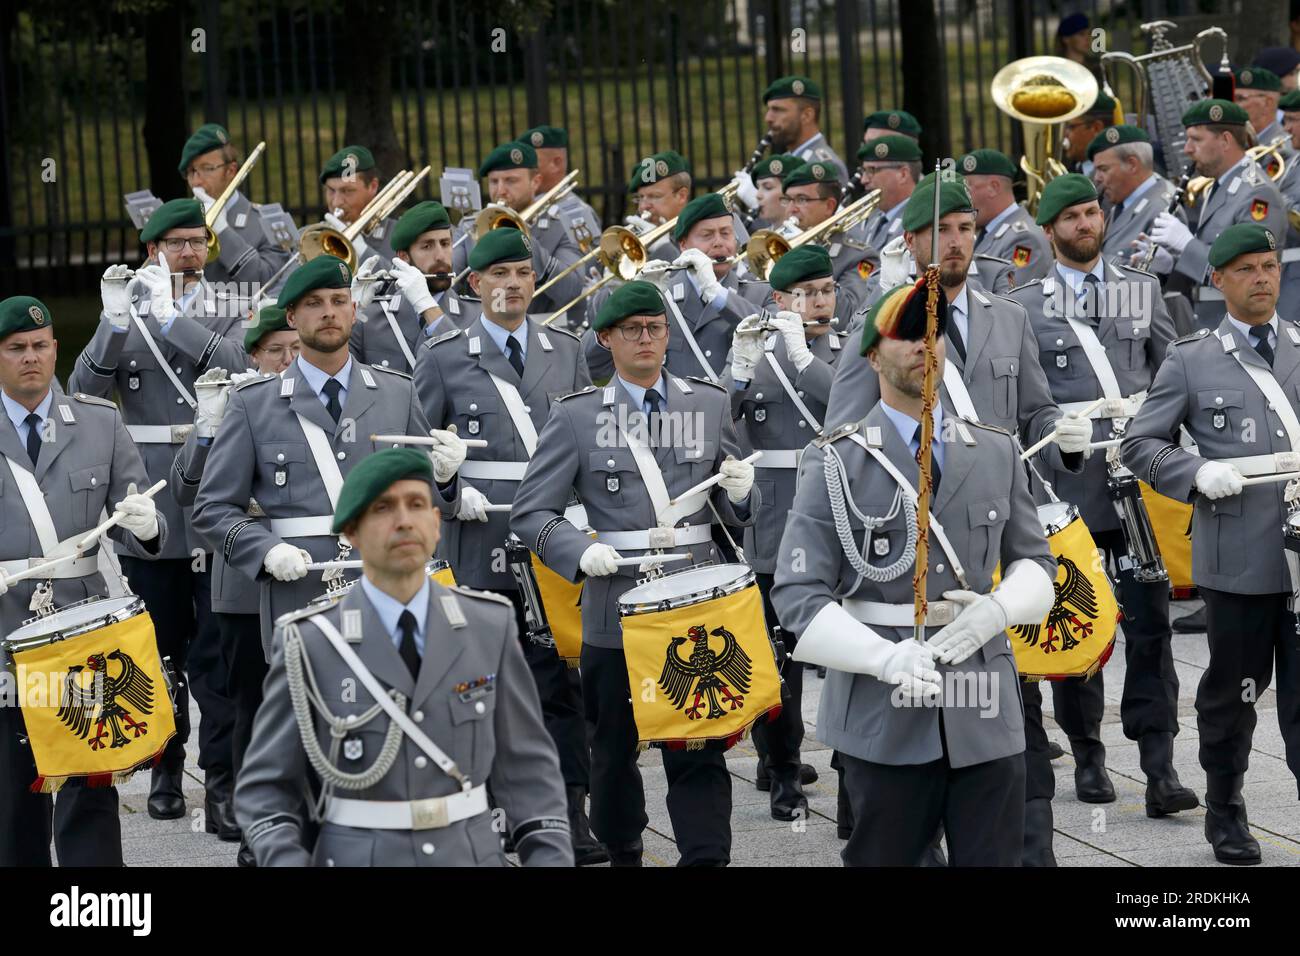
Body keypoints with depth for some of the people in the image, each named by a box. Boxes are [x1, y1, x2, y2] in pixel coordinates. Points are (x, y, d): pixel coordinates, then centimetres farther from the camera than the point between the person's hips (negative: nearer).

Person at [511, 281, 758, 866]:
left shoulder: (710, 404, 9)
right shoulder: (576, 417, 2)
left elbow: (736, 513, 15)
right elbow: (531, 513, 0)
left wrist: (740, 492, -8)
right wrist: (581, 552, -17)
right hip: (616, 606, 0)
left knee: (699, 750, -6)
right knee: (614, 747, 11)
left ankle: (705, 860, -7)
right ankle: (621, 855, 27)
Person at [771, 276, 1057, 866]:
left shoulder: (997, 452, 12)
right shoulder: (836, 464, 0)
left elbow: (1035, 563, 16)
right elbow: (799, 595, -7)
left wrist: (999, 608, -9)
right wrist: (885, 657, -23)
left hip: (985, 716, 3)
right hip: (884, 719, -3)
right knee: (882, 859, 7)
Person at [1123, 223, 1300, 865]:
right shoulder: (1191, 361, 5)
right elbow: (1140, 444, 5)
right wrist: (1198, 472, -12)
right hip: (1238, 556, -1)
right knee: (1234, 686, 10)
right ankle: (1225, 812, 27)